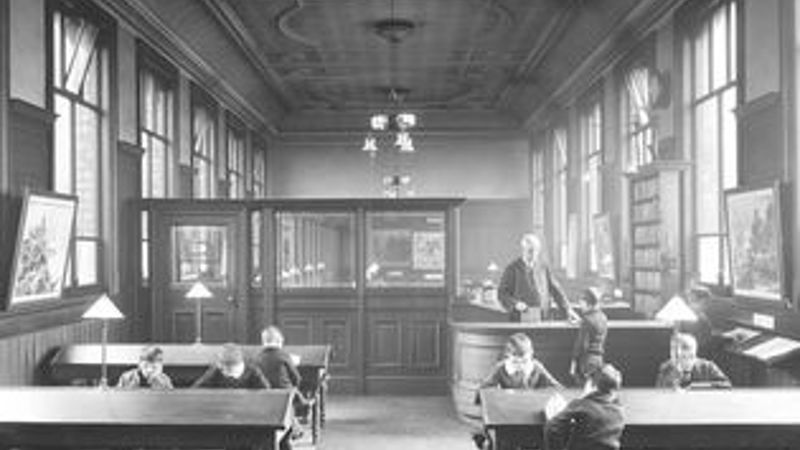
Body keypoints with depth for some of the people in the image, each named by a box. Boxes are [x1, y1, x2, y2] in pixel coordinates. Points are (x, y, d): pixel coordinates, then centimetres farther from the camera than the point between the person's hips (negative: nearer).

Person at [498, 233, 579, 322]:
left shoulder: (543, 268, 12)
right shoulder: (512, 269, 0)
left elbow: (555, 290, 11)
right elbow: (502, 293, -1)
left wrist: (568, 310, 0)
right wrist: (515, 304, -19)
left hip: (543, 319, 3)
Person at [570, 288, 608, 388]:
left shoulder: (588, 319, -14)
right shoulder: (603, 317, 12)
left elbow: (581, 343, -16)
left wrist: (574, 362, -13)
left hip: (588, 357, -8)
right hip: (599, 357, 8)